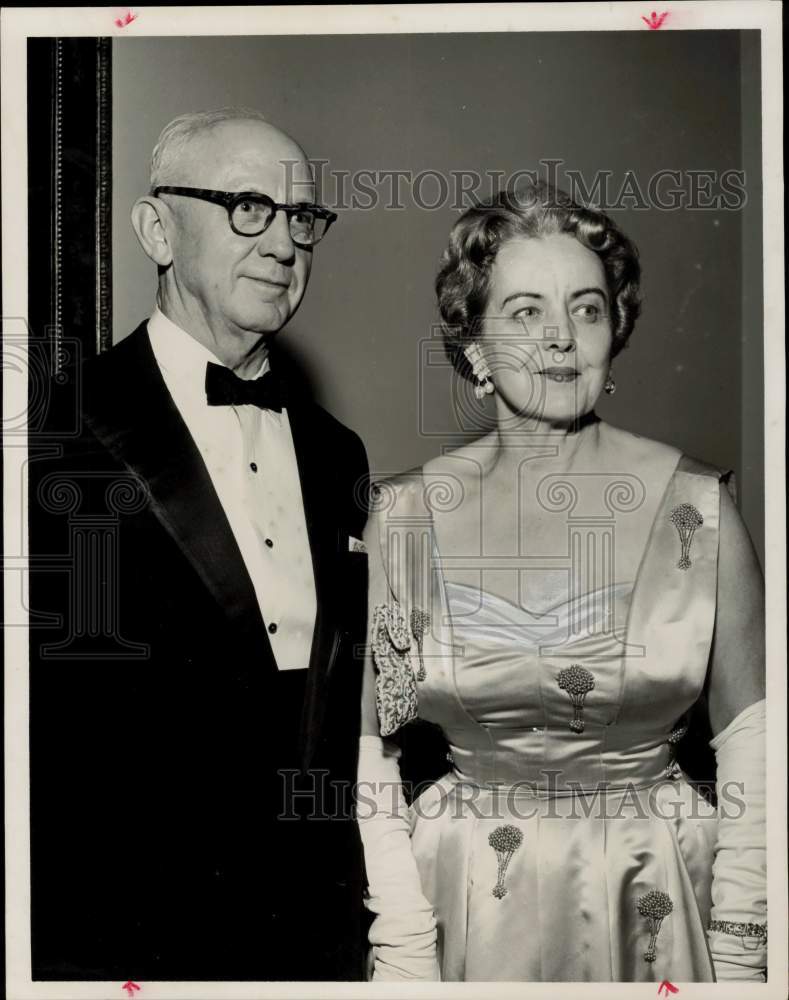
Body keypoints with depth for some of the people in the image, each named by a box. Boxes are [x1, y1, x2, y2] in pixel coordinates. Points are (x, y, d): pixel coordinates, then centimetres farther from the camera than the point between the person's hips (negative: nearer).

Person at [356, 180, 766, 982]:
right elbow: (369, 745, -4)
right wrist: (404, 956, -8)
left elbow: (748, 733, -2)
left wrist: (740, 954, -4)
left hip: (656, 911, 0)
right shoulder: (405, 516, -7)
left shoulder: (695, 504, -9)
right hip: (472, 908, 0)